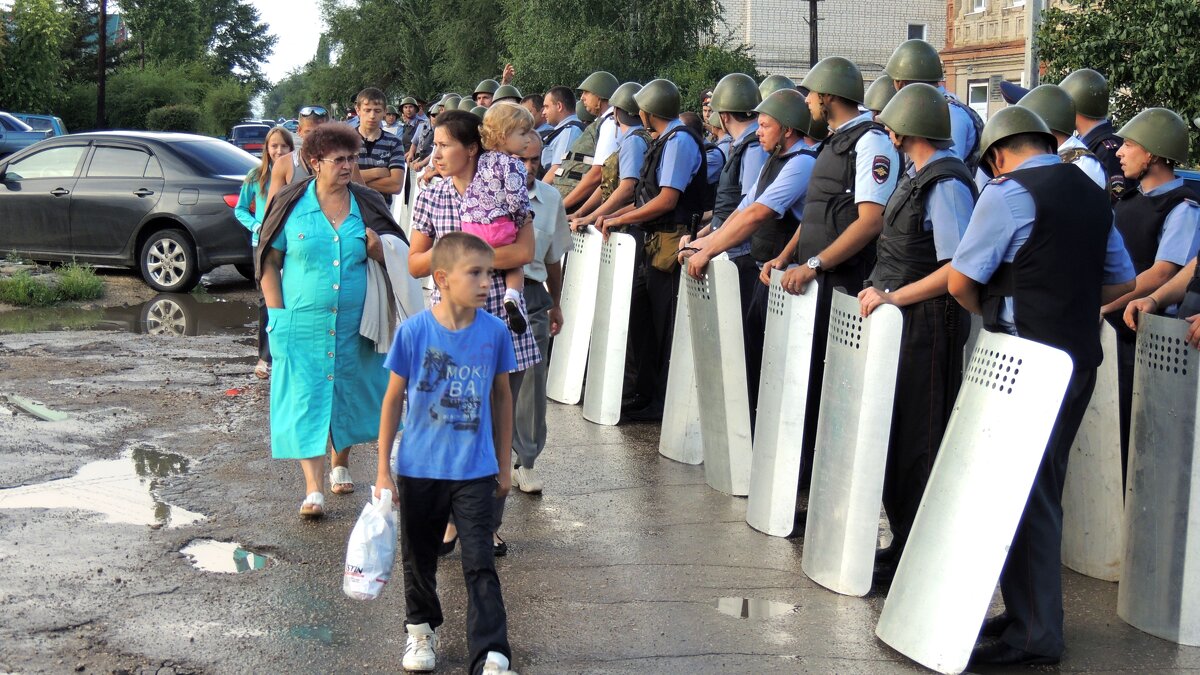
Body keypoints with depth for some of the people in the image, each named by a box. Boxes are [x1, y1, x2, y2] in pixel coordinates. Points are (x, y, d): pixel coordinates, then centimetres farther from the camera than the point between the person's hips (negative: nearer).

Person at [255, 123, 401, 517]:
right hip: (303, 323, -2)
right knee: (306, 400, -4)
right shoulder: (292, 205, -2)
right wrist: (278, 314, -5)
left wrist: (378, 251, -11)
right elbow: (269, 262, 2)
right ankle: (313, 489, -2)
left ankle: (341, 465, 35)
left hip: (355, 324, 3)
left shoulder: (368, 206, 5)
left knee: (349, 395, 12)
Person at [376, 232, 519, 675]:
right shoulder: (413, 332, -13)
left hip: (475, 472, 0)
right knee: (418, 559, 17)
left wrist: (503, 465, 10)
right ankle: (421, 629, 41)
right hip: (418, 469, 0)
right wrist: (383, 469, -2)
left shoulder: (495, 332, -7)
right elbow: (393, 399, -4)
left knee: (480, 565, -3)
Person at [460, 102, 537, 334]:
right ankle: (512, 295, -14)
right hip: (499, 226, -5)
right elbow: (517, 199, -15)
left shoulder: (482, 159, 16)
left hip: (470, 225, 5)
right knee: (516, 263, 11)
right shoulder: (513, 164, -8)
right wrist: (521, 221, 2)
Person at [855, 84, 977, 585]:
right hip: (900, 319, 10)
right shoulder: (918, 175, 13)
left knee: (916, 441, -3)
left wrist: (895, 297, -20)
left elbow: (958, 269, -23)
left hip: (928, 324, -10)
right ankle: (904, 541, 26)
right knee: (894, 430, 15)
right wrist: (883, 290, 11)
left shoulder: (946, 184, -16)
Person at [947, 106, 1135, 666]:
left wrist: (994, 312, 9)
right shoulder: (1092, 194, 14)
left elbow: (959, 282, -10)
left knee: (1019, 494, -2)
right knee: (1043, 493, 16)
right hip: (1079, 356, 8)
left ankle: (1033, 635, 3)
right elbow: (1121, 283, 22)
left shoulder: (1007, 193, -11)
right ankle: (1034, 614, 24)